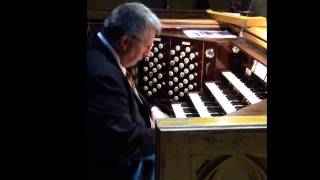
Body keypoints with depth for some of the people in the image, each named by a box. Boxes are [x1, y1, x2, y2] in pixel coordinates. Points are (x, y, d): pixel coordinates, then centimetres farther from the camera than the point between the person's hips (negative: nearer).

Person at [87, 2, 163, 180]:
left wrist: (149, 112, 2)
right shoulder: (102, 73, -33)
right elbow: (125, 140, -31)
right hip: (115, 165, -9)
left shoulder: (102, 52, -2)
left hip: (118, 148, 9)